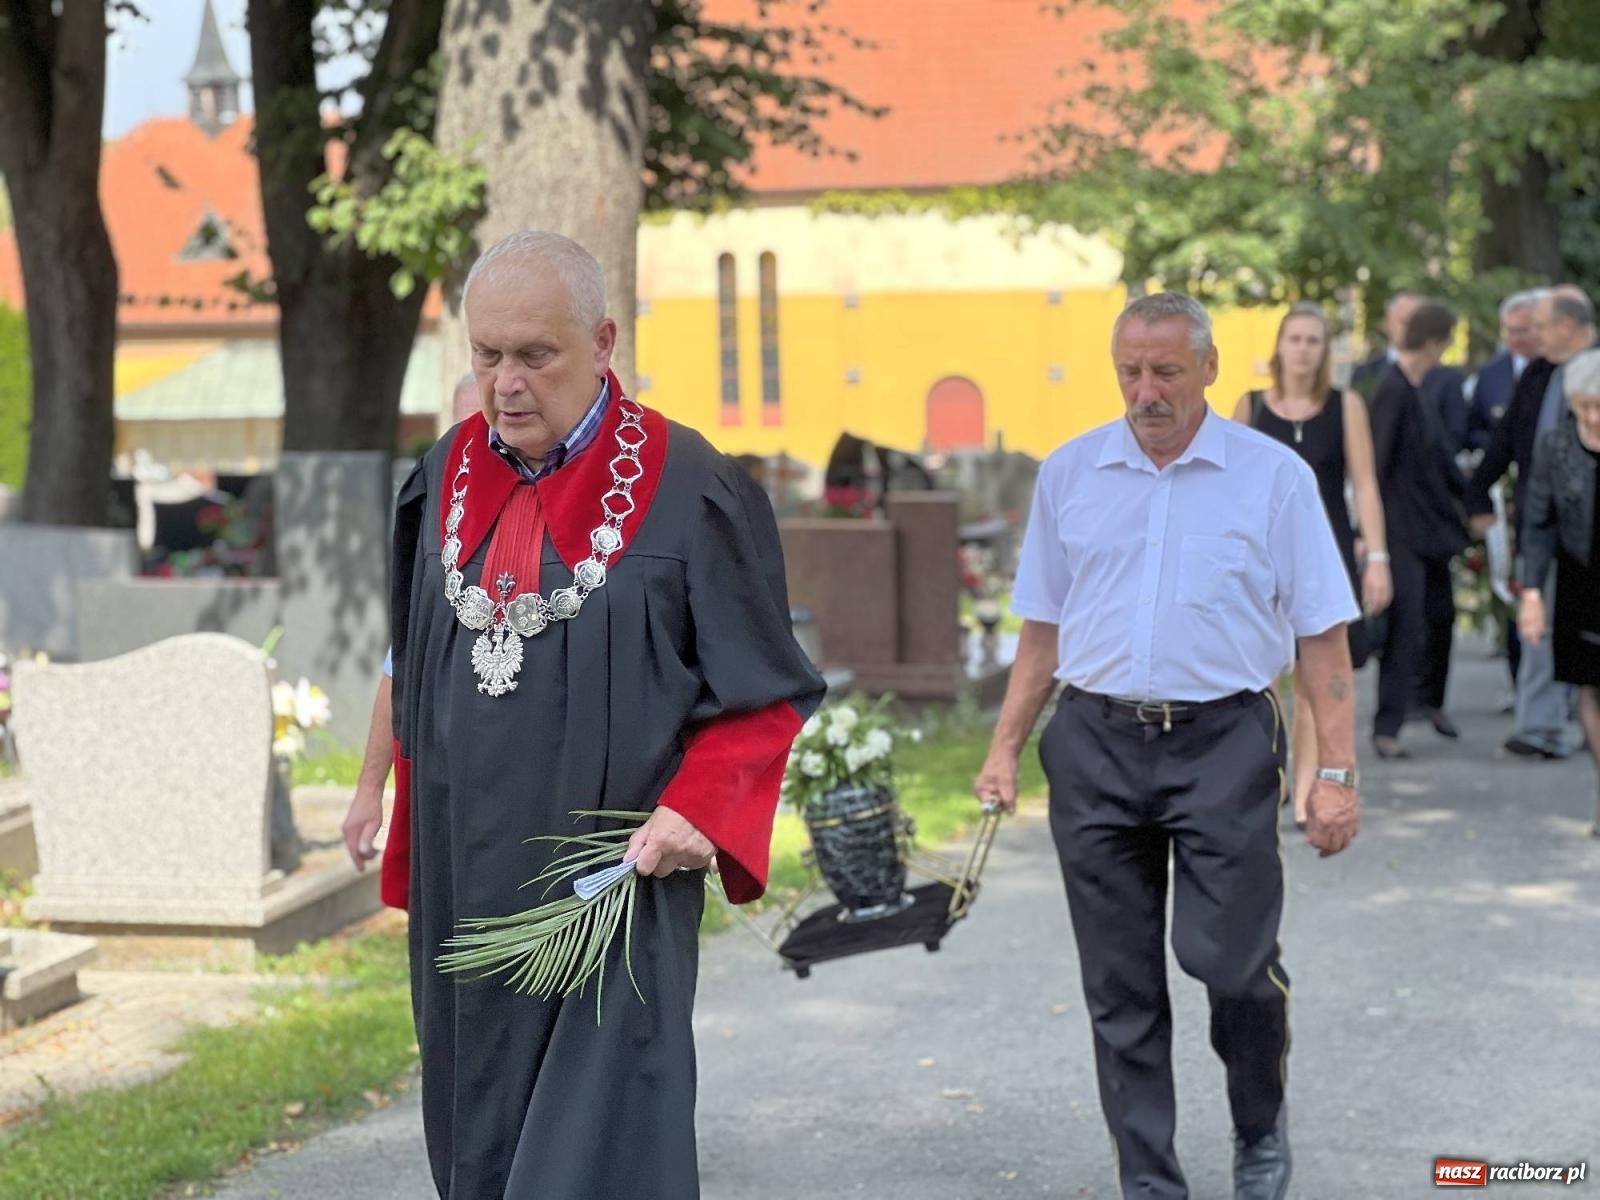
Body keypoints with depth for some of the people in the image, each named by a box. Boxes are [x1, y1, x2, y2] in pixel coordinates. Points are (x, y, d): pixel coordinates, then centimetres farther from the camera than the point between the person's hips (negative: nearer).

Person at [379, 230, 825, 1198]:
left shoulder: (689, 492, -8)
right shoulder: (448, 481, 8)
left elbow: (767, 690, -5)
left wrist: (699, 808, -20)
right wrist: (411, 852, 16)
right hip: (466, 890, 5)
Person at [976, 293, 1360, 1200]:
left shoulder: (1274, 476, 0)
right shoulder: (1071, 474, 8)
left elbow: (1323, 636, -1)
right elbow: (1044, 630, 14)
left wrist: (1338, 773, -7)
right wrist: (1005, 749, 7)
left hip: (1224, 742, -3)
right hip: (1097, 744, 3)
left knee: (1230, 958, -10)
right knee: (1121, 985, 5)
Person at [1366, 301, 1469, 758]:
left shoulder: (1416, 391, 10)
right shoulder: (1393, 391, -18)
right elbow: (1377, 462, -20)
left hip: (1432, 524, 9)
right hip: (1403, 528, -9)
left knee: (1440, 614, 19)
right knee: (1406, 625, -8)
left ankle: (1430, 698, 40)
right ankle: (1386, 728, -2)